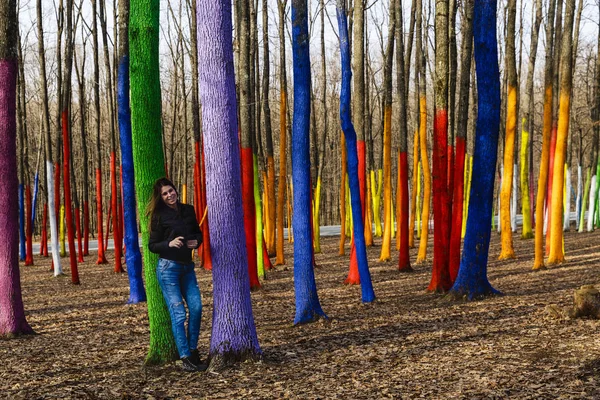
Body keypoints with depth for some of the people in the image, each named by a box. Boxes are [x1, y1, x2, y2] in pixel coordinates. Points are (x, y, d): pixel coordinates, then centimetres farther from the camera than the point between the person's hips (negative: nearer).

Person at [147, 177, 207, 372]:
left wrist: (196, 241, -3)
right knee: (178, 313, -7)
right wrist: (170, 243, -20)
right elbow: (152, 245, -2)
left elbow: (198, 232, 20)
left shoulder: (188, 210, 8)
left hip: (187, 267, 5)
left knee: (196, 307, -5)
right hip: (168, 267, -5)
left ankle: (193, 351, 11)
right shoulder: (159, 216, -4)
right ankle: (185, 359, -4)